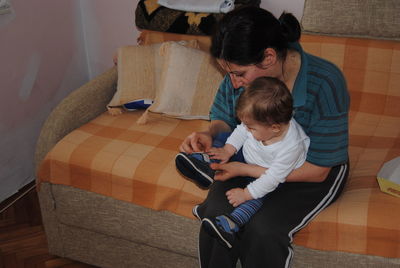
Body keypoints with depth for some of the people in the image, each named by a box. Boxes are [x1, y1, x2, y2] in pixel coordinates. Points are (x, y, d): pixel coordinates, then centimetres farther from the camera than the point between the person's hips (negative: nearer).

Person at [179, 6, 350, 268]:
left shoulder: (326, 83, -28)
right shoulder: (239, 74, -14)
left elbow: (317, 171, -23)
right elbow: (224, 120, 5)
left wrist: (245, 170, -29)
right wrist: (210, 134, -21)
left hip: (308, 173, -3)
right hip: (254, 161, 4)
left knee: (263, 227, -29)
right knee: (215, 212, -24)